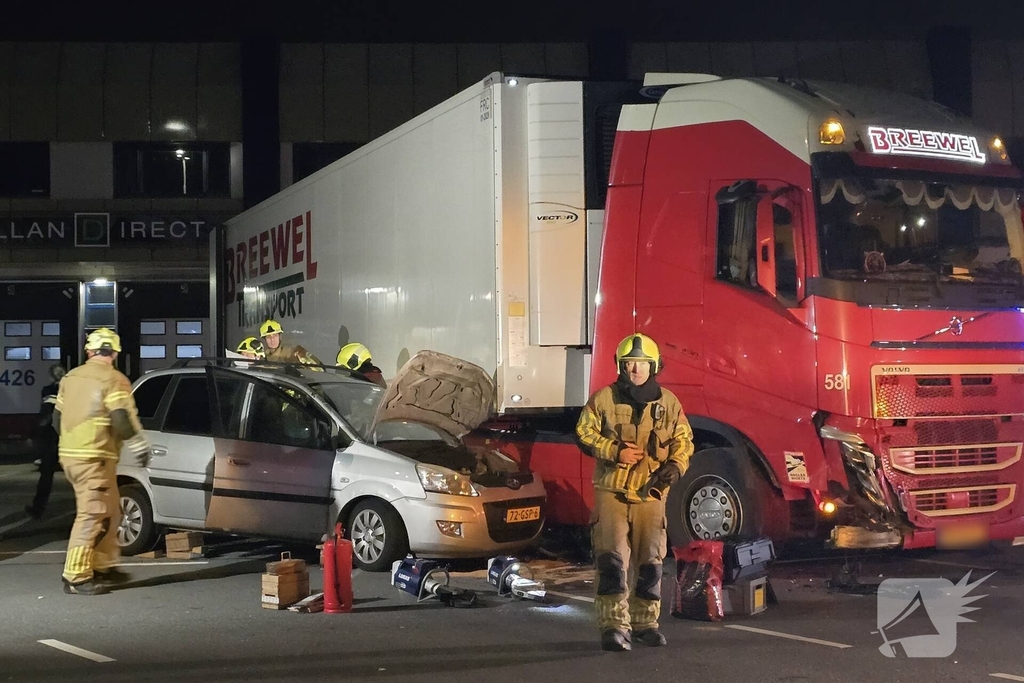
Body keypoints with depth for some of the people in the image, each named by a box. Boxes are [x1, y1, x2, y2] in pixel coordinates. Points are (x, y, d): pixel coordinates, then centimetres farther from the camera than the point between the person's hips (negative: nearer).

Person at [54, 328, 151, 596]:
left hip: (69, 453, 8)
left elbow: (58, 417, 19)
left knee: (110, 511, 18)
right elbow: (123, 420, -17)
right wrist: (140, 448, -5)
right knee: (91, 515, -7)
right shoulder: (114, 380, -9)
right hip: (94, 457, -8)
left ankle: (102, 567, 22)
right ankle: (76, 578, -9)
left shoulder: (71, 378, 14)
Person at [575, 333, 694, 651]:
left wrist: (675, 466, -7)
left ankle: (645, 621, 22)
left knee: (650, 562, 9)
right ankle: (614, 625, -7)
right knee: (612, 560, -10)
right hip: (612, 491, -3)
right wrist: (615, 451, -14)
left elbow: (684, 440, 12)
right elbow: (585, 434, 1)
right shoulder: (604, 398, -1)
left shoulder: (668, 403, 6)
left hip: (651, 494, 3)